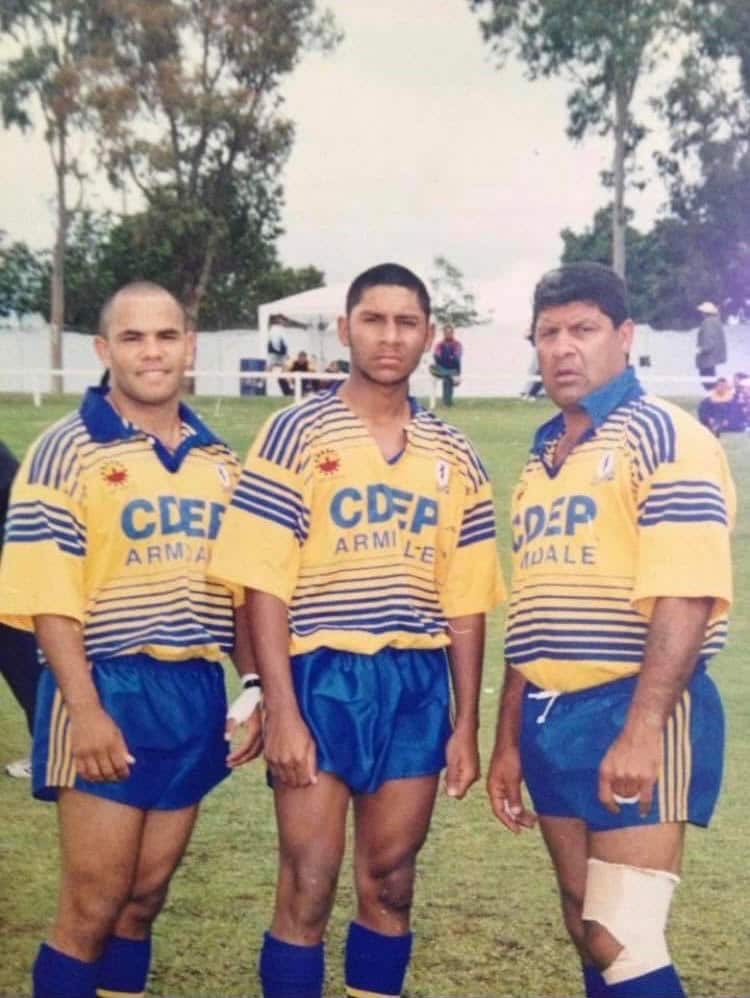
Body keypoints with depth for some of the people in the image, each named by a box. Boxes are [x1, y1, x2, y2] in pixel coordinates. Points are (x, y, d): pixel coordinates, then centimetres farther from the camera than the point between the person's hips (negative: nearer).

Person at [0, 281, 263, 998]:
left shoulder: (218, 461, 12)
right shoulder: (66, 452, -6)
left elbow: (240, 588, 16)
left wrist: (254, 687, 7)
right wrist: (84, 709, -19)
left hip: (196, 695, 5)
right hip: (110, 695, -5)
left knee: (146, 895, 13)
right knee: (93, 901, 0)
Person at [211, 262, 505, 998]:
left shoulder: (455, 458, 8)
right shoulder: (296, 434, -3)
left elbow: (464, 602, 10)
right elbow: (264, 585, -7)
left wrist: (466, 724, 7)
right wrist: (281, 711, -12)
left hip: (417, 685, 4)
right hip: (321, 678, -3)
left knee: (389, 886, 12)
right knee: (307, 888, 1)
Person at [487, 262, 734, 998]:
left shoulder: (663, 437, -7)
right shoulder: (542, 456, 16)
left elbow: (686, 599, -18)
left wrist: (642, 730, -25)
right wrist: (510, 739, 18)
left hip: (634, 713, -7)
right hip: (551, 717, 8)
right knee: (589, 938, 14)